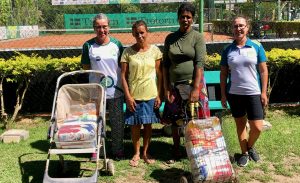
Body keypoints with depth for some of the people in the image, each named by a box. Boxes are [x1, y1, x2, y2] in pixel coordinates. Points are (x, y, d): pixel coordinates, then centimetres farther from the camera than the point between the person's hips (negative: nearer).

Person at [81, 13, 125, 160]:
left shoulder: (117, 44, 0)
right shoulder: (88, 45, -2)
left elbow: (123, 66, 6)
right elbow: (85, 67, 5)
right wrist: (99, 70, -4)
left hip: (116, 91, 1)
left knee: (117, 122, 8)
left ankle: (118, 151, 24)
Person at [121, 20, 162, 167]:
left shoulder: (155, 50, -1)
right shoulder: (128, 52, -4)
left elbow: (159, 74, 2)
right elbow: (123, 76, -3)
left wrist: (159, 95, -2)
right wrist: (128, 96, -9)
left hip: (150, 95, 1)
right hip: (134, 96, -1)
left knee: (148, 124, 11)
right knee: (135, 125, 7)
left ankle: (145, 152, 27)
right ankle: (136, 153, 25)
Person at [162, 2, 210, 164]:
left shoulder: (198, 37, -2)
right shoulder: (170, 38, 7)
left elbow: (199, 64, -10)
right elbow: (165, 64, 6)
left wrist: (195, 89, -18)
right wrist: (166, 88, -1)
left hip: (193, 84, -3)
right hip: (174, 85, 3)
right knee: (174, 119, 9)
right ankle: (176, 152, 25)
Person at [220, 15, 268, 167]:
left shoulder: (256, 47, -2)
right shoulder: (228, 50, 2)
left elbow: (263, 71, 0)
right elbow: (223, 73, 5)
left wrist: (264, 92, -4)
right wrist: (223, 94, 2)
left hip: (253, 93, -1)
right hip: (234, 94, 1)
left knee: (257, 128, -1)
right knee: (240, 124, 12)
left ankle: (250, 146, 29)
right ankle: (244, 153, 27)